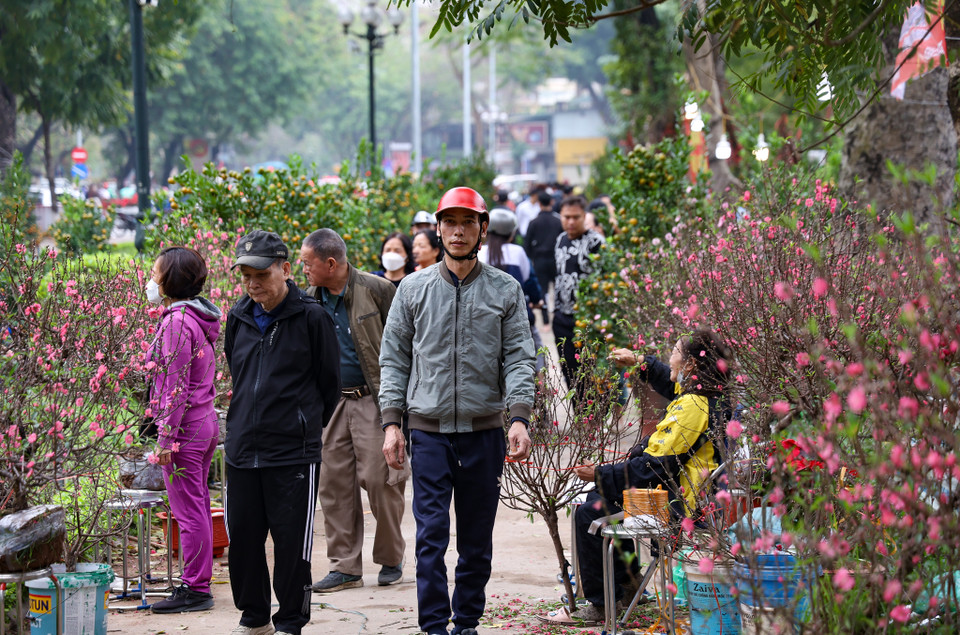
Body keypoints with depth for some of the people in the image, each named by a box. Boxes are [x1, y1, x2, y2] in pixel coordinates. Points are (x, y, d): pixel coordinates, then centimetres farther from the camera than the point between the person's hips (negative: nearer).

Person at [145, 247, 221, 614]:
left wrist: (168, 436, -18)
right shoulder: (198, 318, 13)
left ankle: (195, 589, -2)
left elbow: (177, 385, -20)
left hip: (184, 426, -10)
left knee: (189, 511, -5)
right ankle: (198, 583, 20)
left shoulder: (177, 322, -16)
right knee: (198, 507, 14)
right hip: (205, 422, 10)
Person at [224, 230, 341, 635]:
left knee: (292, 541, 0)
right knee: (242, 537, 9)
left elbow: (330, 382, 2)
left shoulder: (311, 317, -7)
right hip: (242, 449, 5)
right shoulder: (239, 317, 9)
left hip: (294, 452, -5)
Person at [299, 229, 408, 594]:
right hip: (331, 402, 6)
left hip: (374, 400, -5)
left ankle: (390, 560, 12)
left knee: (377, 478, -6)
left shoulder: (376, 290, -7)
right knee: (333, 482, 3)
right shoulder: (310, 301, 9)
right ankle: (345, 566, 11)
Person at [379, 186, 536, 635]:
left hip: (484, 430, 1)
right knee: (431, 535, -7)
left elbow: (518, 359, 0)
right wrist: (391, 423, -1)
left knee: (477, 541, 8)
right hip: (429, 430, -1)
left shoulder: (505, 291, 4)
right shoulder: (414, 289, 5)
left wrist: (519, 419, -13)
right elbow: (394, 359, 7)